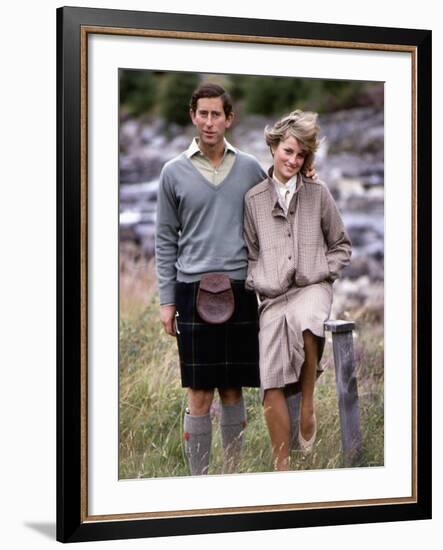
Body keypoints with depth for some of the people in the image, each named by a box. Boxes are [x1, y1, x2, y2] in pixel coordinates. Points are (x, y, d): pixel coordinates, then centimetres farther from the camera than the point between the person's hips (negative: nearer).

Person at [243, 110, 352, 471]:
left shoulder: (318, 194, 7)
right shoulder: (254, 199, 8)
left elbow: (342, 246, 13)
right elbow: (250, 252, 16)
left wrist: (322, 272, -2)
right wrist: (256, 284, 1)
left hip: (312, 287, -1)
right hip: (272, 296, 1)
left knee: (304, 322, -39)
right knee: (272, 383, -11)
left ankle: (308, 403, -16)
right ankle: (282, 465, -1)